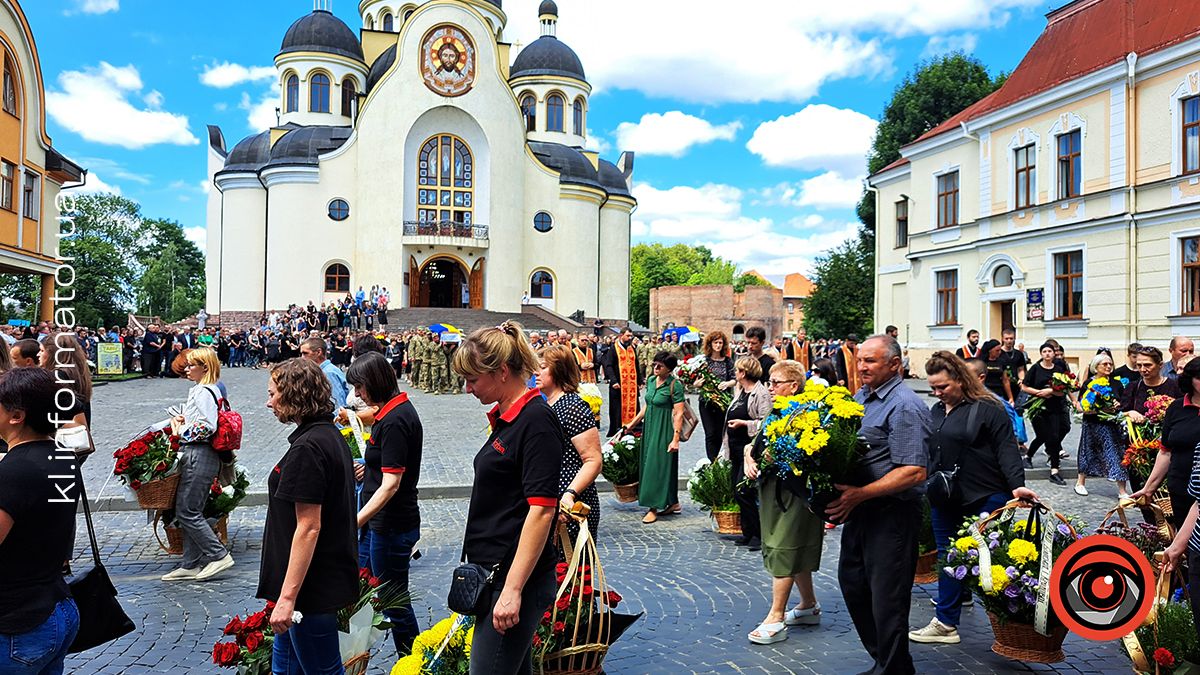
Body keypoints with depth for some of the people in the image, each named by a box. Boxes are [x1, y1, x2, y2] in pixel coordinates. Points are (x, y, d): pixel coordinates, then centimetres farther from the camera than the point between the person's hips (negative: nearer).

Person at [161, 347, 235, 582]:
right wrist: (182, 420, 9)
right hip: (197, 456, 10)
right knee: (190, 511, 12)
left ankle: (219, 555, 0)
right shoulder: (210, 390, 18)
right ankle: (191, 565, 17)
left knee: (186, 512, -5)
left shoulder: (203, 391, -13)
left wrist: (181, 432, -11)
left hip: (198, 455, -10)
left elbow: (208, 426, -23)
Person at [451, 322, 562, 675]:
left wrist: (513, 589, -24)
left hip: (517, 578, -9)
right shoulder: (505, 417, 11)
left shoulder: (536, 421, -17)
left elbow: (541, 510, -23)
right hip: (494, 574, 9)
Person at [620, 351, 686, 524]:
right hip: (649, 428, 8)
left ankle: (654, 507, 1)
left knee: (659, 465, -5)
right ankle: (673, 503, 21)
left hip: (664, 430, -8)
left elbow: (678, 414, -16)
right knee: (649, 463, 11)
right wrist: (632, 424, 19)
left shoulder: (675, 385, -14)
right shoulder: (650, 381, 7)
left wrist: (676, 439, -21)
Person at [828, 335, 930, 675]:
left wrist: (859, 494, -26)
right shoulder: (860, 396, 9)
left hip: (891, 514, -9)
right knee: (852, 582, 20)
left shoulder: (905, 407, -18)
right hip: (859, 509, 9)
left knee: (886, 599, 3)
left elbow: (914, 472, -24)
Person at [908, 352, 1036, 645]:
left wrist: (1017, 485, -22)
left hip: (985, 498, -6)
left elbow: (1006, 449, -12)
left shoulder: (988, 408, -8)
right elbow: (927, 452, 18)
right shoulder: (935, 411, 12)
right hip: (945, 500, 6)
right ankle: (945, 623, 16)